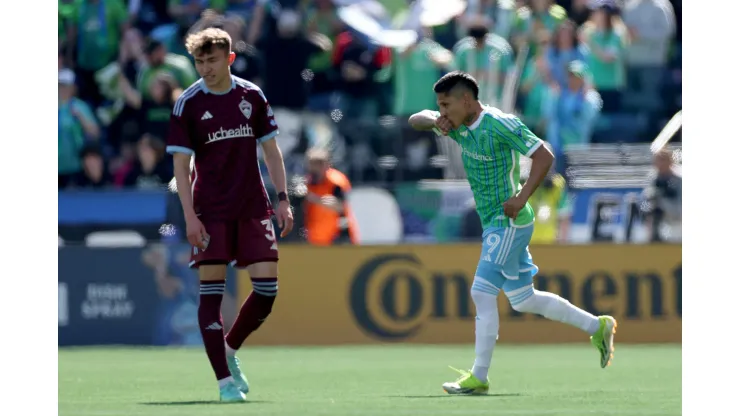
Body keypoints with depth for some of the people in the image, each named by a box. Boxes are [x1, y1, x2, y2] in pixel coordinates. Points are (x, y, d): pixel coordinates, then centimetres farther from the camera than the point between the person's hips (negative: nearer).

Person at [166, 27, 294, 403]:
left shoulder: (252, 97, 5)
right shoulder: (188, 104, -4)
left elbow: (270, 150, 12)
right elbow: (181, 165, -4)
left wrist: (283, 199, 4)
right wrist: (190, 216, -13)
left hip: (253, 209, 3)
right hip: (210, 212, -3)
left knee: (267, 287, -3)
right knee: (211, 290, -7)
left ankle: (230, 350, 21)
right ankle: (225, 380, -5)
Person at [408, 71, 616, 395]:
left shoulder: (501, 125, -17)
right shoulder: (460, 126, 8)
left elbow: (544, 156, -19)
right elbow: (416, 120, 15)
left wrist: (522, 198, -25)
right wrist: (435, 121, -7)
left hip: (509, 223, -10)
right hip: (494, 223, 10)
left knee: (482, 292, -13)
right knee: (523, 301, 13)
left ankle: (478, 377, -10)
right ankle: (597, 327, 24)